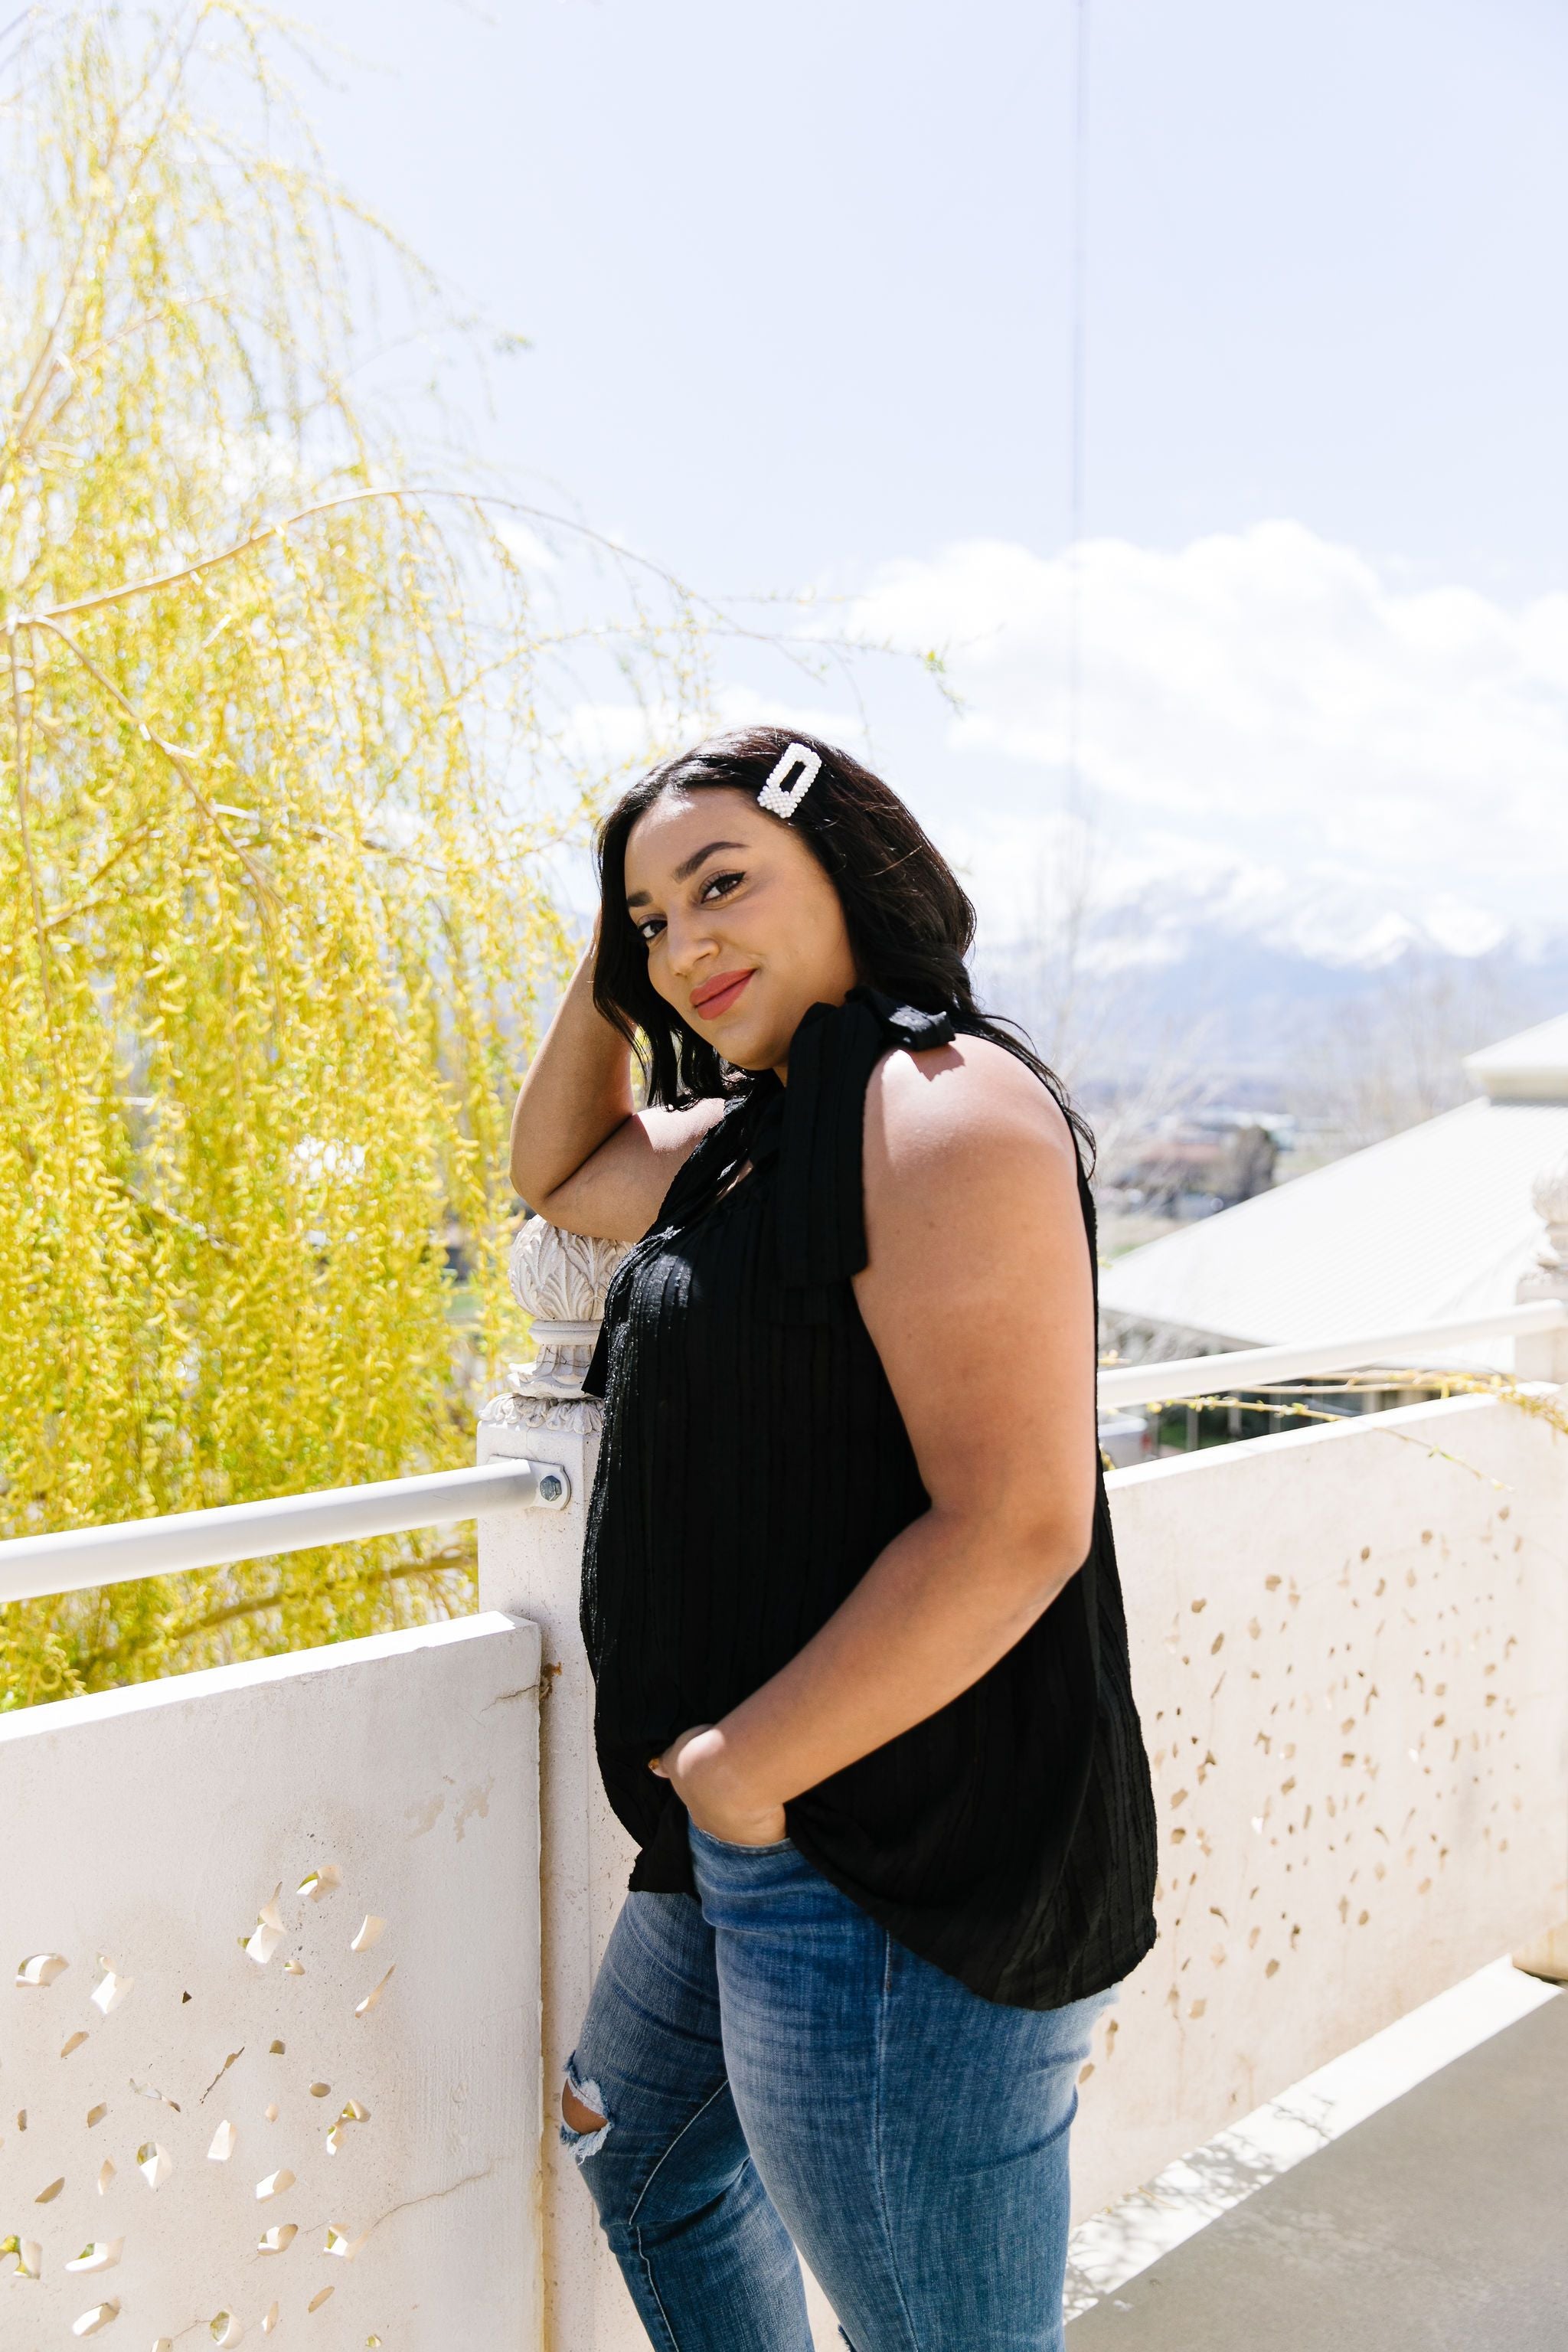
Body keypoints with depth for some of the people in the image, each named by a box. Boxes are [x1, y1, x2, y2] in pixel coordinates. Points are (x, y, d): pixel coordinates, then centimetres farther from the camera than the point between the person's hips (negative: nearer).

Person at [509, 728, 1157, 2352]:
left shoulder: (942, 1104, -19)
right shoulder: (747, 1132, 11)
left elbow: (1013, 1527, -27)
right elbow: (558, 1174, 28)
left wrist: (747, 1769, -19)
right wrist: (608, 973, 12)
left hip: (903, 1879, -10)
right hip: (751, 1847, 10)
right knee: (645, 2151, 30)